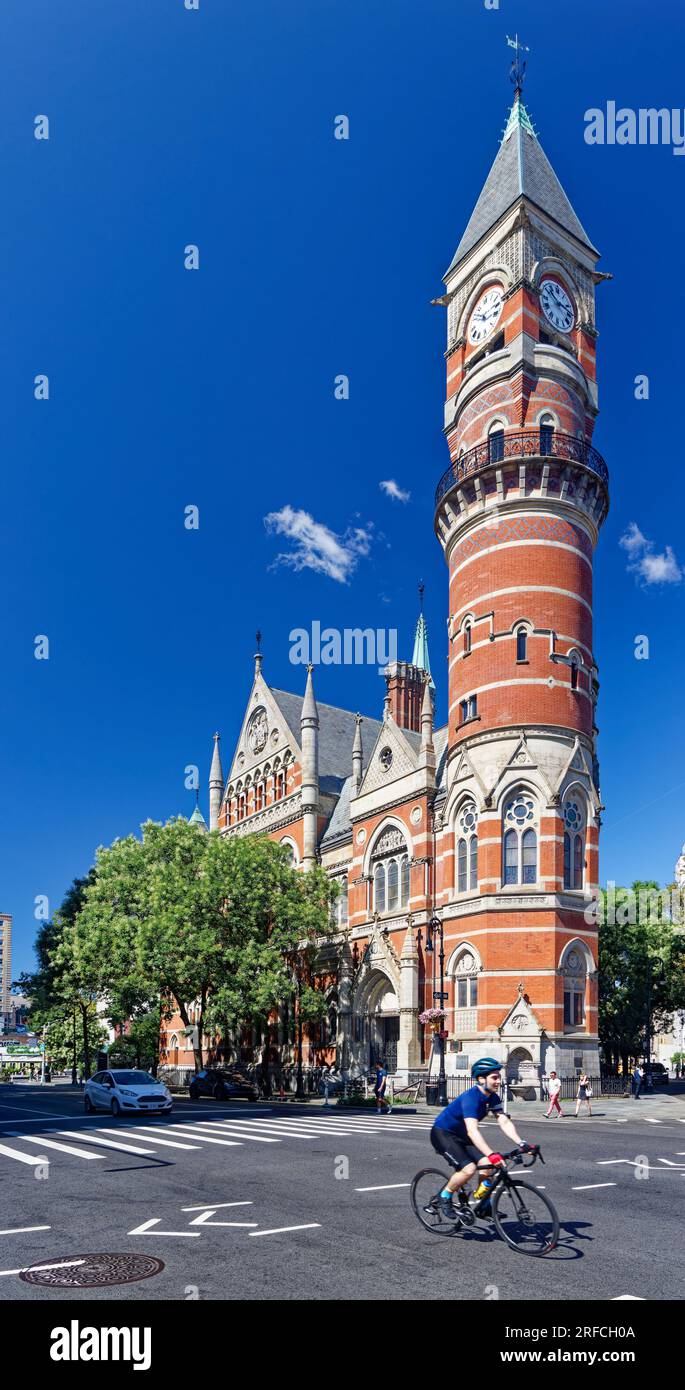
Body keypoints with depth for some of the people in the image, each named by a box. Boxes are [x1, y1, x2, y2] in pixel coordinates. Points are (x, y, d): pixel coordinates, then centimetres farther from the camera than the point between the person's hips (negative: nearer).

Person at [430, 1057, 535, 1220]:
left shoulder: (493, 1098, -5)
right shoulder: (470, 1098, -30)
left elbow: (504, 1122, -11)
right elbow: (472, 1131, -41)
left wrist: (521, 1143, -26)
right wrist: (491, 1155, -51)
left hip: (460, 1135, 8)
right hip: (442, 1134, -8)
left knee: (488, 1165, -11)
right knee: (469, 1168, -24)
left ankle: (483, 1205, 8)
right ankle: (445, 1196, -1)